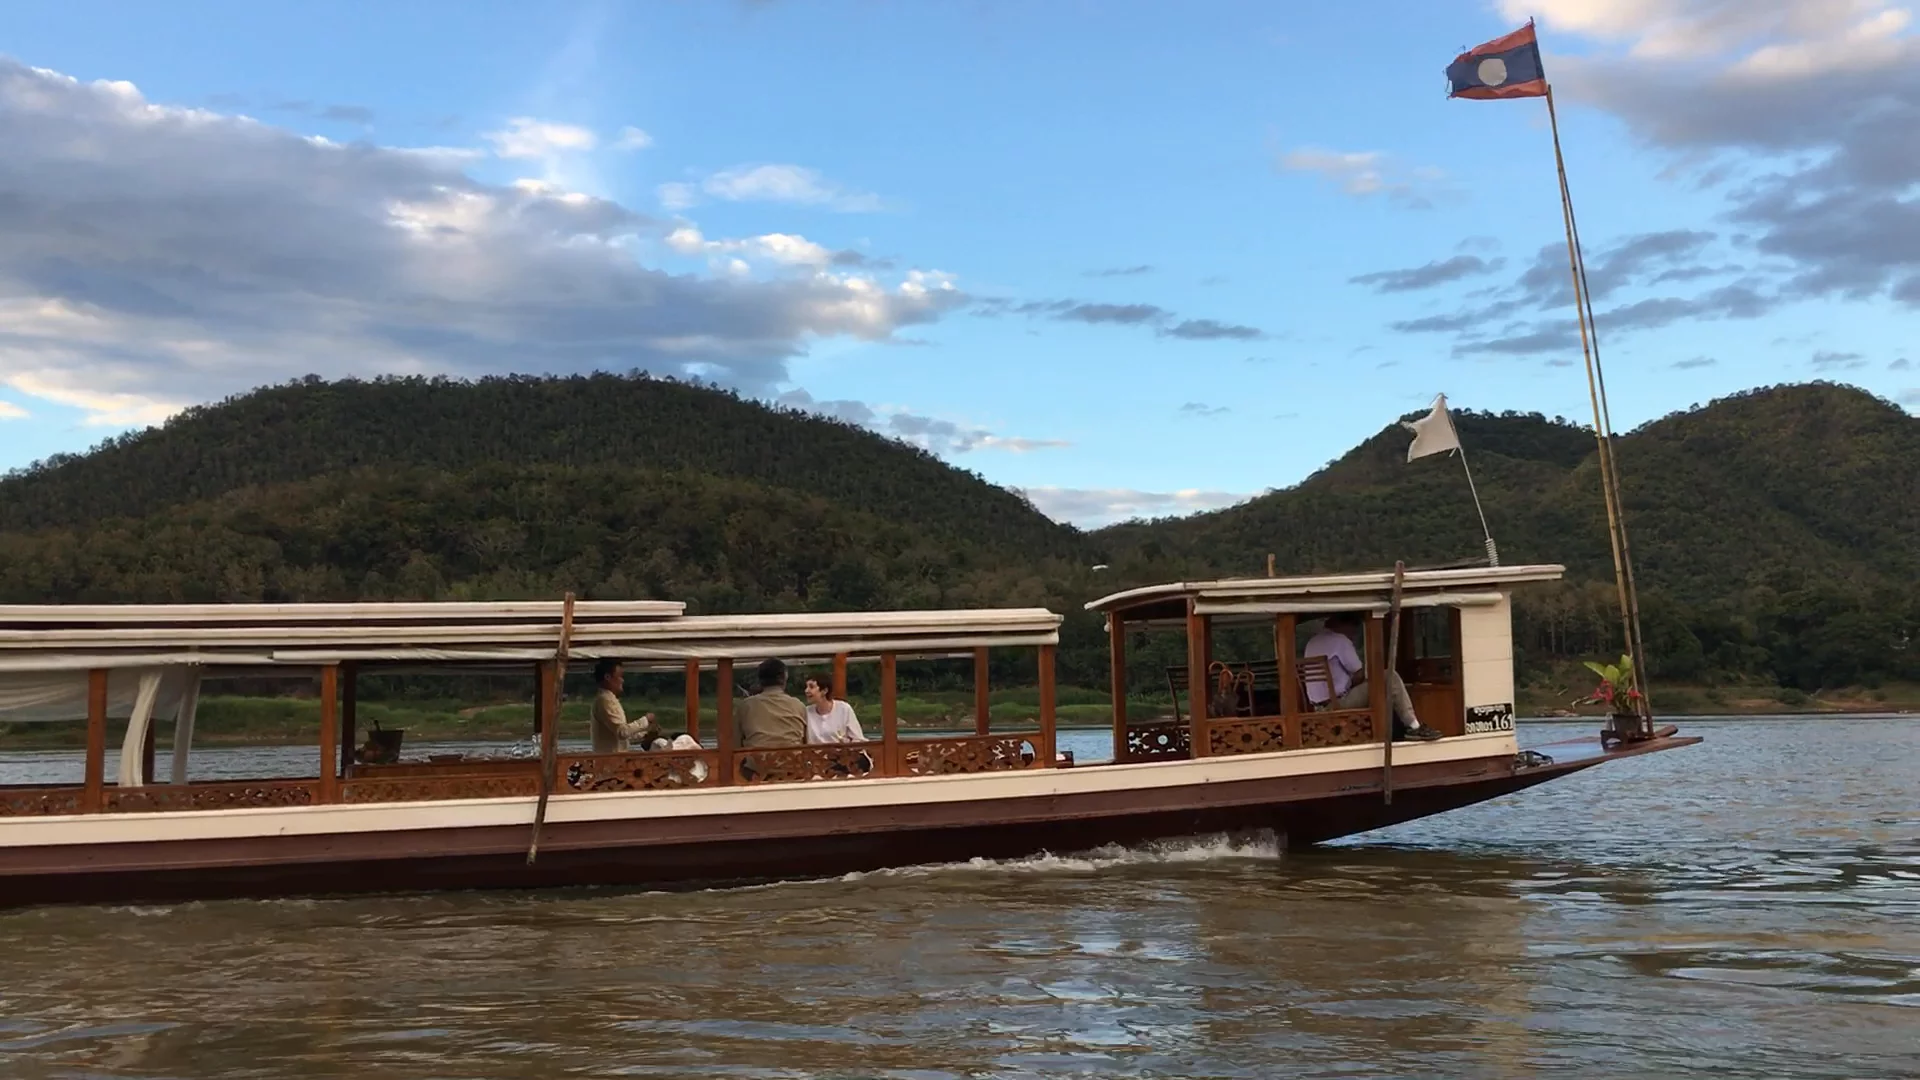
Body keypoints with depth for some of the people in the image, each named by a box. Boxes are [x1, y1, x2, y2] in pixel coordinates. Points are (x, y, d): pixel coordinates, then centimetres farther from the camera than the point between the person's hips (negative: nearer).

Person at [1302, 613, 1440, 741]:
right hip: (1338, 702, -10)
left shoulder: (1313, 642, 16)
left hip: (1322, 705, 10)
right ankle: (1414, 727, -5)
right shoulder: (1340, 640, -11)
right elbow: (1359, 675, -8)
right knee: (1391, 677, -8)